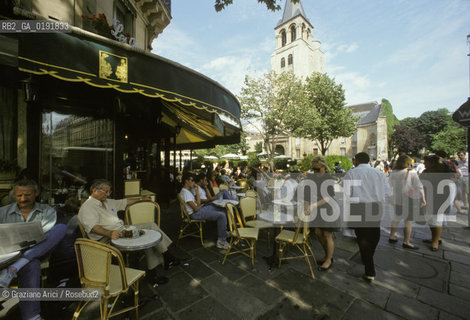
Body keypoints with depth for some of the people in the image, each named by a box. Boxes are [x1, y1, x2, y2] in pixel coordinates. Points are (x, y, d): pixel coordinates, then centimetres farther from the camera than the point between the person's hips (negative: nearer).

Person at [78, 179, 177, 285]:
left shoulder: (107, 202, 20)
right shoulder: (87, 208, -7)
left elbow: (124, 202, 32)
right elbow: (93, 227, -22)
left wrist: (142, 199, 37)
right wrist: (110, 233, -39)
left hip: (123, 229, 9)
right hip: (108, 239, -9)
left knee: (150, 225, -9)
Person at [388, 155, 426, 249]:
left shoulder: (393, 173, -1)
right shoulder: (412, 173, -13)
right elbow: (419, 187, -11)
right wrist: (423, 199, -1)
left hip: (396, 199, 4)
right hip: (410, 200, -4)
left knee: (396, 218, 19)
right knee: (409, 220, 7)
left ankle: (391, 237, 27)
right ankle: (406, 242, 13)